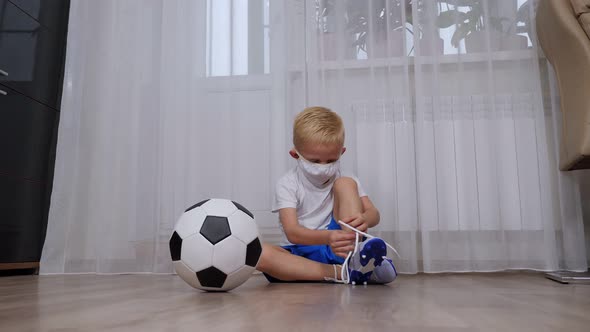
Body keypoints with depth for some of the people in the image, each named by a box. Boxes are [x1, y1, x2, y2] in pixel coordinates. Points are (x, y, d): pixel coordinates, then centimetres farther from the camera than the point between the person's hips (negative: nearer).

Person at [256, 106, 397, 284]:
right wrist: (327, 237, -41)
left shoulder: (342, 179, 6)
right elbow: (292, 232, -20)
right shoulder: (287, 184, -5)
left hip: (338, 249, 1)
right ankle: (342, 274, -37)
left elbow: (374, 214, -7)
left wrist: (363, 220, -34)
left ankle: (356, 259, -29)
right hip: (302, 253, -1)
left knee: (345, 183, -13)